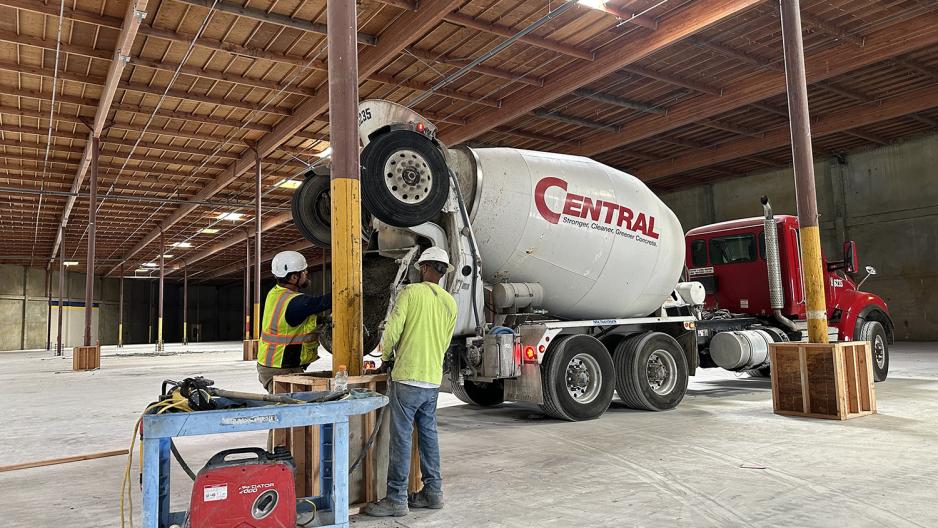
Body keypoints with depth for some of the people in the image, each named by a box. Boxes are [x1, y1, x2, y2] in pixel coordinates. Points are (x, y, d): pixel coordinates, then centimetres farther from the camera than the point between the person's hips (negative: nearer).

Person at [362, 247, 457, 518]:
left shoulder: (411, 292, -8)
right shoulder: (450, 303, 10)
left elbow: (392, 331, -11)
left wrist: (385, 356, 6)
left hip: (408, 377, -6)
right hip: (434, 379, 7)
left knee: (401, 438, -2)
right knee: (429, 435, 15)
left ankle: (396, 500, 3)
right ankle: (433, 492, 22)